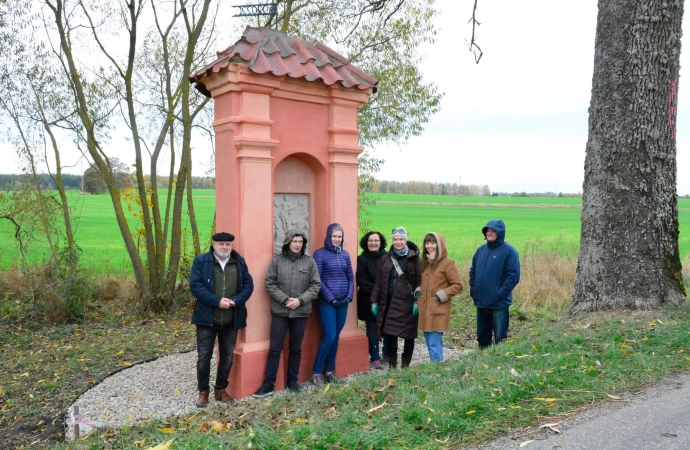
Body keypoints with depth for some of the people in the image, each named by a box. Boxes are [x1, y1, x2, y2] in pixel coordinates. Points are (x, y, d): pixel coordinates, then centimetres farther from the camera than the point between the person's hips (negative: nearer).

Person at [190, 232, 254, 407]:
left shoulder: (239, 262, 5)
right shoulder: (201, 261, -4)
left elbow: (248, 285, 2)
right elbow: (195, 286, -12)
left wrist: (235, 301, -16)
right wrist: (217, 301, -21)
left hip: (231, 319, 3)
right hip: (207, 318, -2)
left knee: (227, 357, 12)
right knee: (204, 357, 5)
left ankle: (221, 389, 28)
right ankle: (203, 392, 21)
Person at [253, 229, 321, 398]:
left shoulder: (310, 261, 1)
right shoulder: (277, 260, -1)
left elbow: (316, 285, -1)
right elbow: (269, 283, -3)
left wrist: (300, 300, -13)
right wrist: (285, 299, -14)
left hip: (301, 312, 1)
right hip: (280, 311, -1)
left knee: (296, 349, 13)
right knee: (274, 349, 2)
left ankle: (292, 381, 26)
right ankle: (268, 384, 10)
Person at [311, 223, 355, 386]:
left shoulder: (345, 254, 9)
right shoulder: (320, 254, -6)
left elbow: (351, 278, 12)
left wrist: (350, 296, -1)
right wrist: (330, 298, -14)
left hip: (343, 302, 5)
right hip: (327, 302, -5)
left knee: (336, 337, 9)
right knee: (329, 337, -8)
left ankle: (329, 371, 20)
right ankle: (317, 373, 4)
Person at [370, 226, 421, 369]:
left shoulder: (414, 258, -1)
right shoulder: (386, 259, 10)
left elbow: (419, 281, -5)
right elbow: (379, 282, 11)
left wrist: (418, 301, -11)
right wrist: (375, 301, 7)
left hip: (407, 303, -3)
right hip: (389, 303, 3)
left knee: (409, 335, 4)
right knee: (389, 333, 2)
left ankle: (405, 365, 18)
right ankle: (392, 365, 15)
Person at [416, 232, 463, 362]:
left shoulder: (447, 263, -7)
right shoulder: (425, 262, 15)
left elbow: (458, 286, -7)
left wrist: (442, 294, -16)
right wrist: (418, 291, 7)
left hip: (438, 312, -7)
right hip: (425, 311, 7)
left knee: (435, 346, -9)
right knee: (429, 345, 12)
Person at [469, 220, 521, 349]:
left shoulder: (509, 251, -8)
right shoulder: (481, 250, 10)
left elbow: (514, 276, -13)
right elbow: (473, 271, 18)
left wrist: (500, 294, -17)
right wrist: (473, 289, 6)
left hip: (499, 304, -6)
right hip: (481, 302, 6)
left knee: (500, 338, 1)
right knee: (482, 336, 16)